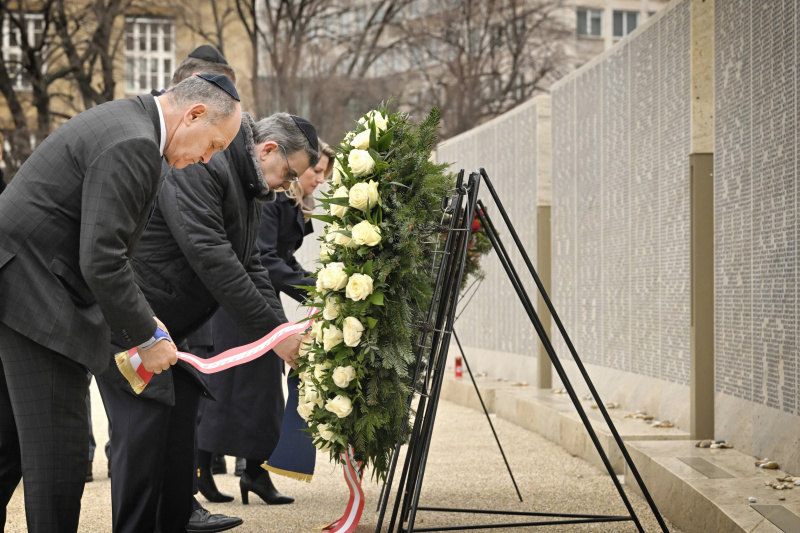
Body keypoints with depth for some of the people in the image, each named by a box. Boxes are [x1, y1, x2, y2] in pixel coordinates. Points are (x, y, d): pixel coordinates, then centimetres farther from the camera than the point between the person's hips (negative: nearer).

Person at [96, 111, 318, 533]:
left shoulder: (248, 190, 12)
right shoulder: (199, 165, -21)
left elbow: (249, 266, 12)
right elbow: (211, 259, -27)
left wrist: (284, 331, -3)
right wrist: (272, 331, -24)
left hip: (170, 326, 10)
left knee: (180, 423, 10)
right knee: (145, 428, -12)